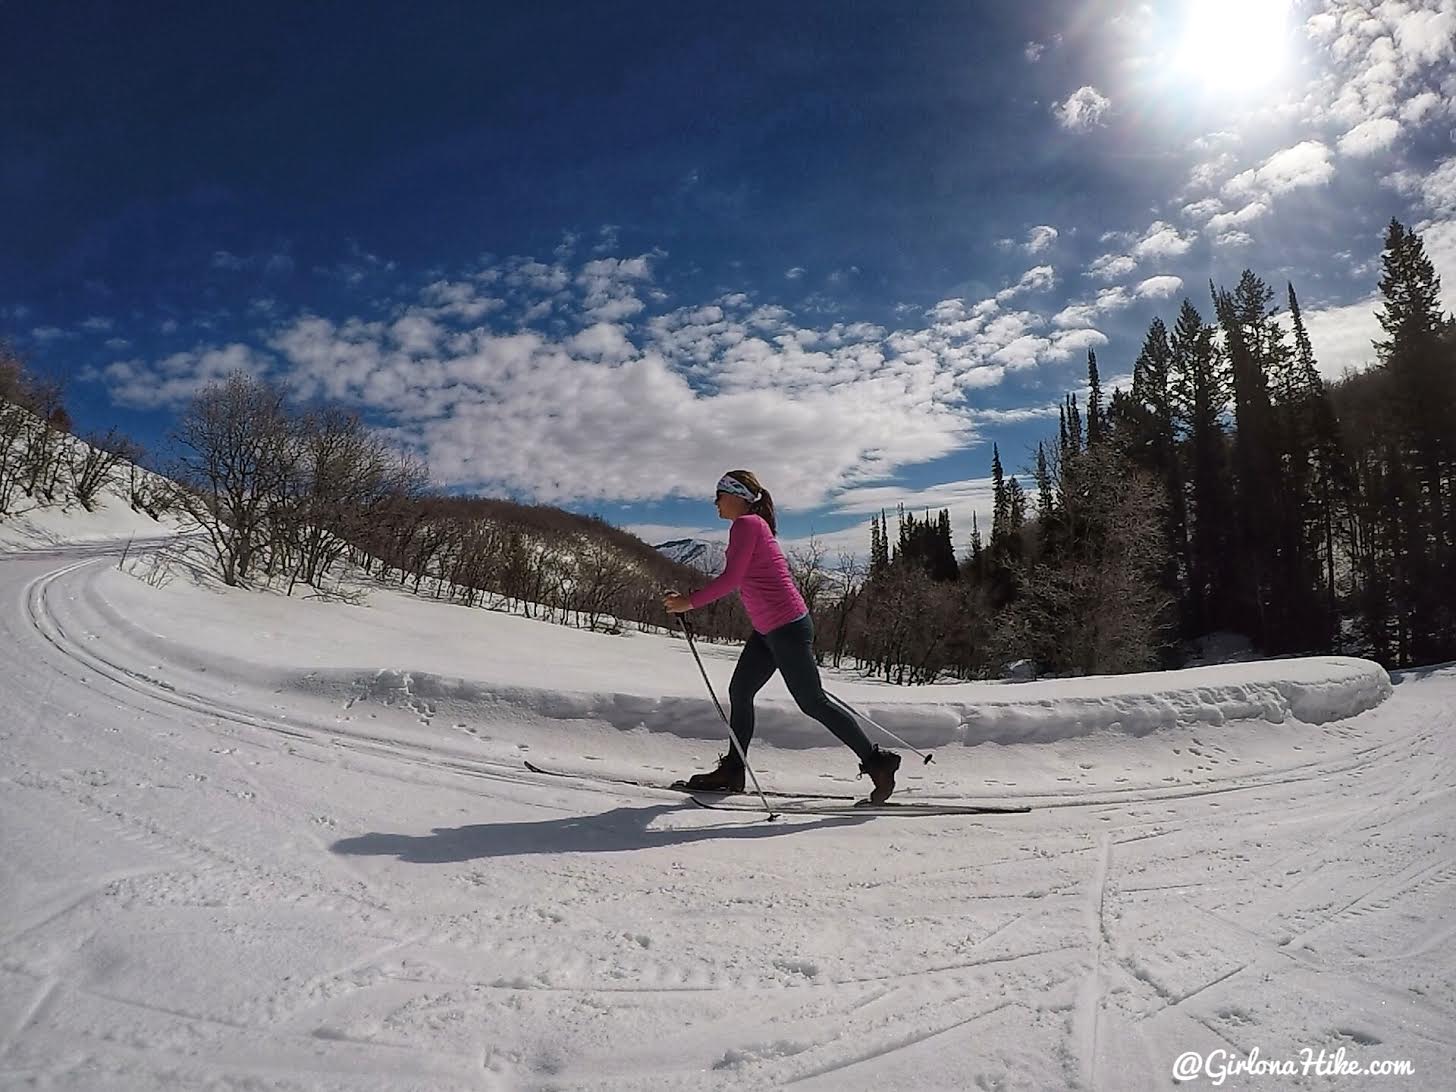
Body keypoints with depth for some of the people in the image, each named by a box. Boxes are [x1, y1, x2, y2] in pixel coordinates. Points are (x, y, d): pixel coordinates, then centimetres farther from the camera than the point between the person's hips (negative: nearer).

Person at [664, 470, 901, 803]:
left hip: (786, 627, -10)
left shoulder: (746, 524, -12)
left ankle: (876, 762, 8)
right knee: (739, 692, 12)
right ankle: (732, 770, 21)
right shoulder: (755, 525, 17)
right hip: (768, 630, 10)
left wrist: (688, 603, -13)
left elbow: (730, 579, -20)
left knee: (812, 702, -2)